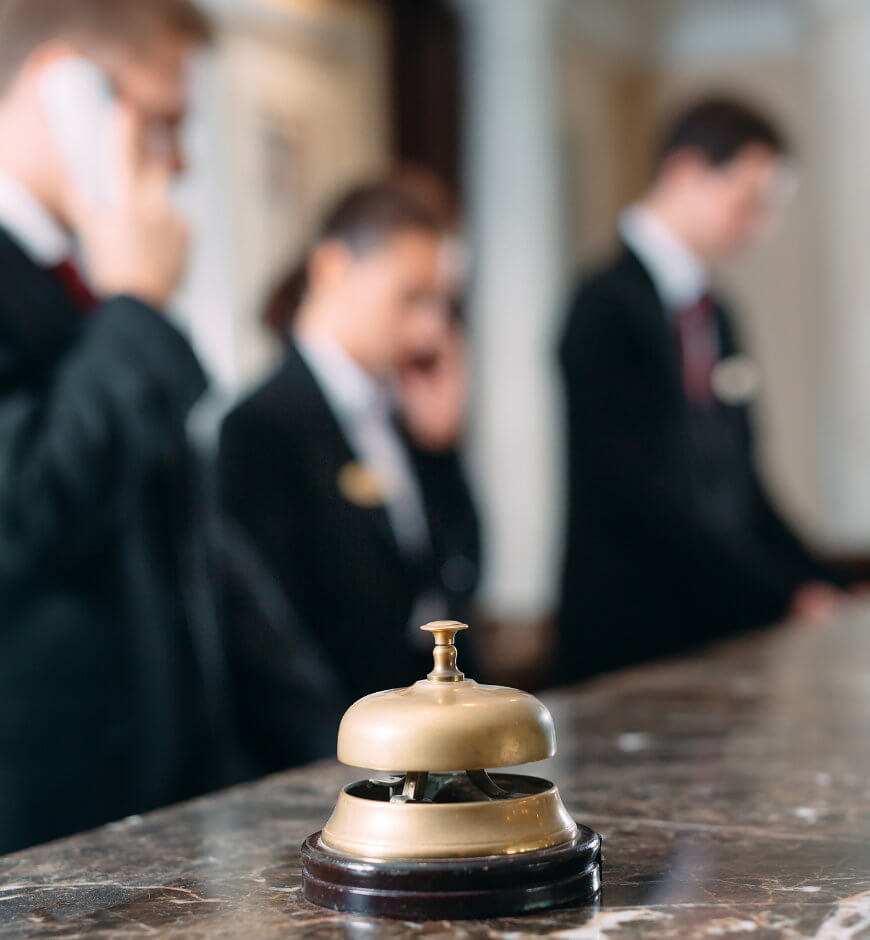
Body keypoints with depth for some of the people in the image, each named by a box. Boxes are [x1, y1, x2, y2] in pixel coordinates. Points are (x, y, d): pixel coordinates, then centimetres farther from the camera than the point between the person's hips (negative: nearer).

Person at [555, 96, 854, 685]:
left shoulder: (715, 314, 15)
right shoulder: (608, 306, -12)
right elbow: (645, 497, -18)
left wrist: (828, 588, 6)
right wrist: (789, 599, -17)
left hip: (728, 628, 7)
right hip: (632, 641, -7)